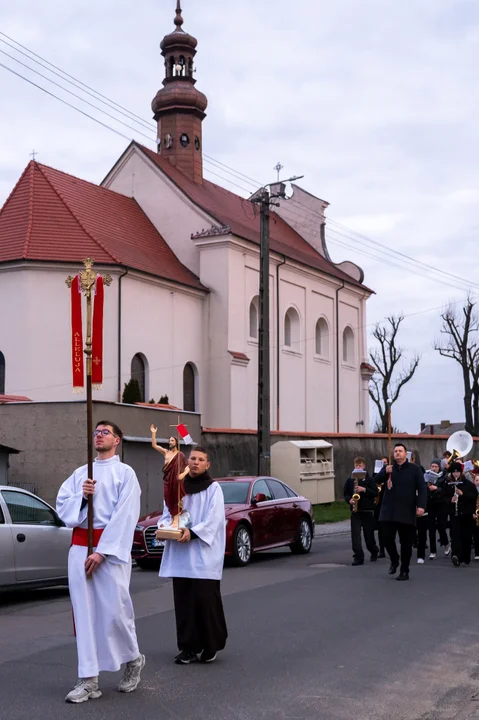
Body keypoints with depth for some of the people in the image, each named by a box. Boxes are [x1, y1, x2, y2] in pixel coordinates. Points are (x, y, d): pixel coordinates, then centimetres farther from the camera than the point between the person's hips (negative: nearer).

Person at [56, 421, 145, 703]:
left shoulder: (125, 473, 0)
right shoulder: (80, 473, 16)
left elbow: (125, 516, -9)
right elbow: (62, 506, 11)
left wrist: (102, 551, -16)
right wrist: (80, 495, -9)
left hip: (112, 547, -5)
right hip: (80, 545, 5)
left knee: (114, 610, -6)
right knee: (85, 612, 2)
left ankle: (134, 659, 22)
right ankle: (89, 680, 6)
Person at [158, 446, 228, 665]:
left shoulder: (213, 488, 0)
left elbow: (214, 519, -9)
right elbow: (167, 513, 16)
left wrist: (192, 532, -21)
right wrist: (164, 525, -7)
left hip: (204, 556, -4)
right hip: (180, 556, 4)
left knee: (205, 600, -5)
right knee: (183, 601, 4)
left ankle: (211, 646, 10)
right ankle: (188, 648, 11)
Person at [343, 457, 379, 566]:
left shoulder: (369, 479, 0)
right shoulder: (350, 480, 8)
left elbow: (375, 493, -6)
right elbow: (346, 494, 12)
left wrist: (364, 489, -19)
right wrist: (349, 500, -9)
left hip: (368, 510, -2)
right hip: (355, 511, 2)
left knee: (369, 534, 6)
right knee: (355, 535, -8)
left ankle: (374, 553, 32)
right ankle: (358, 557, -7)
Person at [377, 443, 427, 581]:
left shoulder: (414, 469, 1)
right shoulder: (388, 468, 11)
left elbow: (422, 489, -4)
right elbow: (377, 480, -2)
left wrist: (421, 505, -17)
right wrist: (385, 472, -21)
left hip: (407, 512, -2)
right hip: (389, 511, 2)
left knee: (406, 543, 2)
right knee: (387, 538, -1)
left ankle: (404, 571, 12)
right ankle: (394, 560, 27)